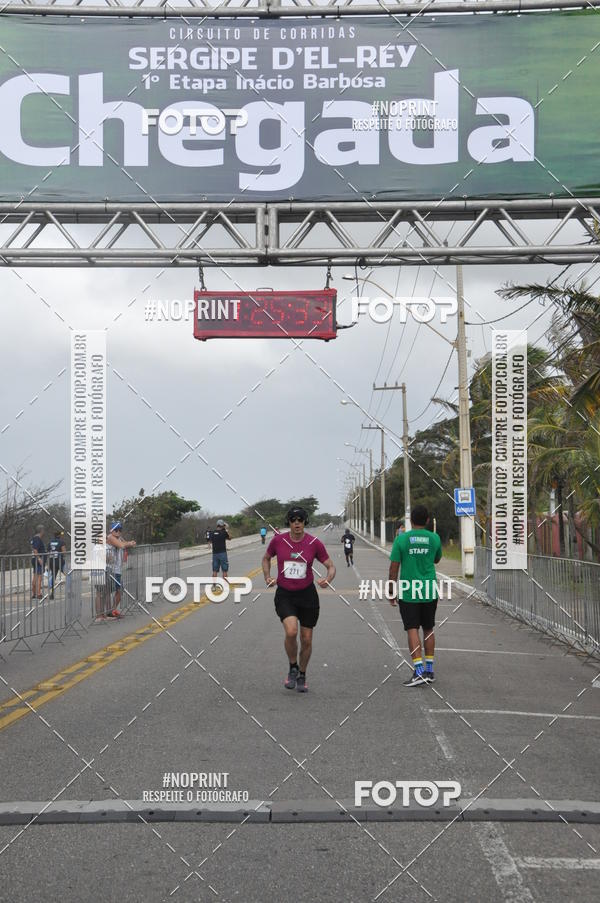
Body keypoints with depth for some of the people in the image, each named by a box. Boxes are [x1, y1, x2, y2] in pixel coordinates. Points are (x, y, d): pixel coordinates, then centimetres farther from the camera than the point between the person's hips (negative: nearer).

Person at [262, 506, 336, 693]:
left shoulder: (314, 543, -7)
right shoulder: (278, 540, -5)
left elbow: (331, 566, 1)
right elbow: (266, 558, 15)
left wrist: (328, 579, -20)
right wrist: (267, 577, 1)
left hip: (307, 595, 1)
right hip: (284, 595, -1)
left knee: (306, 640, 7)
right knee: (291, 631, -24)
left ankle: (301, 676, 32)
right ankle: (293, 668, 3)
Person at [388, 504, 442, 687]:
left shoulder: (401, 539, -8)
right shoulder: (434, 538, -1)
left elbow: (393, 569, -6)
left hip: (408, 592, -3)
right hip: (429, 591, 3)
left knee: (412, 630, -4)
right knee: (428, 629, 14)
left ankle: (419, 672, -12)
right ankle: (429, 670, 17)